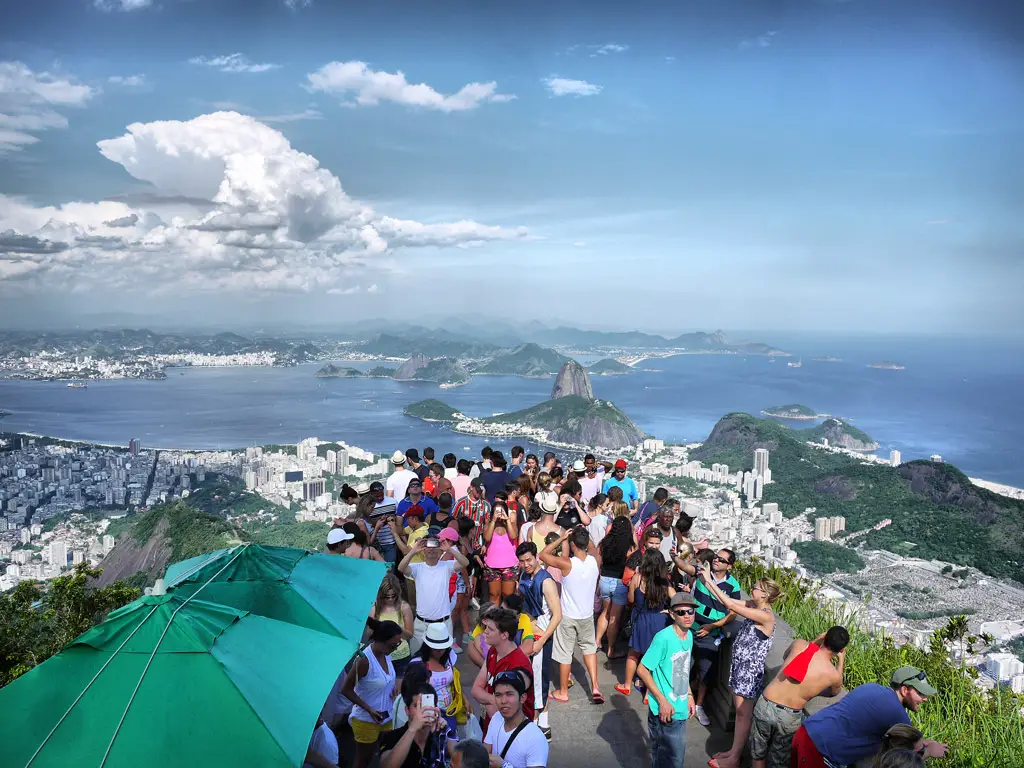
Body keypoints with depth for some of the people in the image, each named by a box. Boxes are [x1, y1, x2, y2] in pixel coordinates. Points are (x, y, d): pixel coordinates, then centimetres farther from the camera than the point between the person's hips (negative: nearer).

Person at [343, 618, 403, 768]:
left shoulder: (386, 653, -9)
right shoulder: (365, 660, -29)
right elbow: (346, 690, -19)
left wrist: (393, 687, -8)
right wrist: (369, 709, -24)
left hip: (386, 716, 6)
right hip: (366, 720, -6)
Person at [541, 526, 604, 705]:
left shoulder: (567, 563, -25)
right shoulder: (595, 561, -11)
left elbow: (543, 554, -13)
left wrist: (561, 538, -14)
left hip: (567, 616, -4)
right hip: (587, 615, 4)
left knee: (564, 653, 12)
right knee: (589, 647, 25)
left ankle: (563, 692, 26)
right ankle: (595, 687, 18)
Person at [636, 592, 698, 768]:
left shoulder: (689, 635, 2)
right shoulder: (663, 638, -23)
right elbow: (642, 670, -20)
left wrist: (689, 695, 11)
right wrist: (662, 701, -20)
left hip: (680, 710, 7)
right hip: (665, 712, -7)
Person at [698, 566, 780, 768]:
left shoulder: (765, 616, -24)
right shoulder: (753, 606, 1)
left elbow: (730, 605, -27)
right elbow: (726, 601, 4)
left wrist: (710, 580, -25)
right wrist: (706, 580, -5)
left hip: (750, 670, -8)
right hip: (740, 665, 8)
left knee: (744, 714, 4)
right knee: (738, 710, 18)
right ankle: (735, 750, 31)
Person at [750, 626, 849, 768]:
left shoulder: (800, 644, -4)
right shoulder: (833, 674, -5)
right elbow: (834, 692, 23)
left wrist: (815, 642, 23)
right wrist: (841, 661, 29)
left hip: (765, 706, 1)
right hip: (789, 717, -1)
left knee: (758, 754, 24)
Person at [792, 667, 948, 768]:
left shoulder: (874, 688, 13)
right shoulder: (896, 713, -12)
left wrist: (926, 742, 30)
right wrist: (930, 751, 24)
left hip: (805, 733, 8)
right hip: (817, 749, -8)